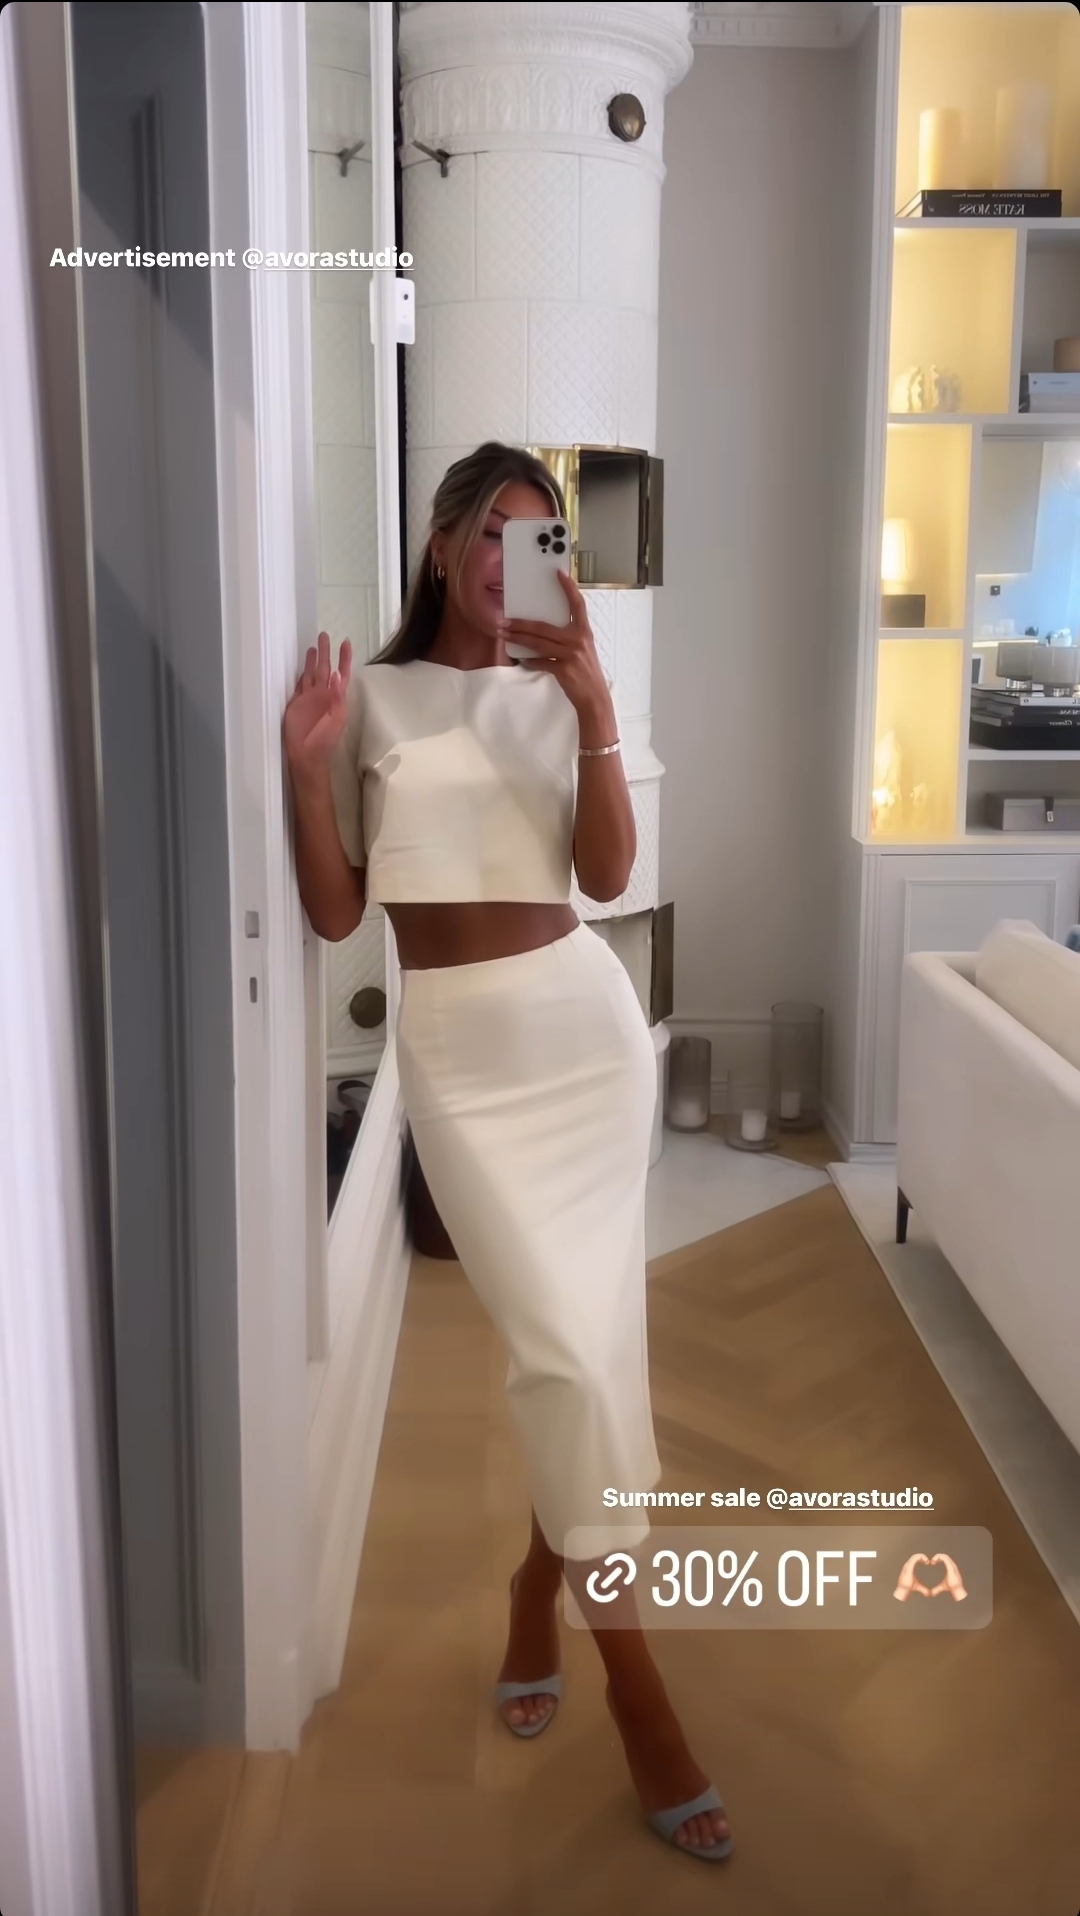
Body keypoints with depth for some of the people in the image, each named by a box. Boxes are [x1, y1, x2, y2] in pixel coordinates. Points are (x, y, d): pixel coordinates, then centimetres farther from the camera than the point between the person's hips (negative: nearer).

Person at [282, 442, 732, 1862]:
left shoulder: (559, 692, 8)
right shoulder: (371, 696, 3)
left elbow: (609, 875, -6)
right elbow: (335, 914, 0)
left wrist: (594, 703, -14)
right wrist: (307, 770, -13)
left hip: (585, 1019, 2)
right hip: (458, 1046, -2)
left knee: (584, 1327, 5)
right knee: (569, 1345, -8)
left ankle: (538, 1590, 33)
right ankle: (637, 1688, 8)